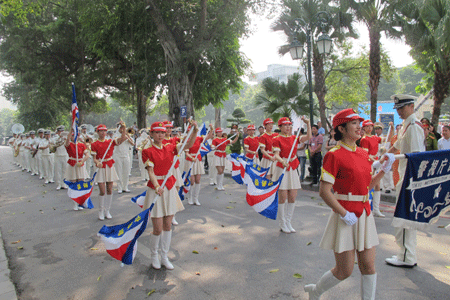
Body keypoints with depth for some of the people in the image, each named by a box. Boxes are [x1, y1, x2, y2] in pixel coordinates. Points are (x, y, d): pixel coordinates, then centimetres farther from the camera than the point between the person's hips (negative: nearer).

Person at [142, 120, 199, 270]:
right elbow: (150, 172, -15)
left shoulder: (170, 148, 5)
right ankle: (154, 256, 26)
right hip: (156, 189, -4)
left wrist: (195, 130, -22)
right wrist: (157, 186, -32)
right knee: (158, 228, 0)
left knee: (168, 226, 11)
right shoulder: (148, 151, -6)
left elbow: (188, 145, -6)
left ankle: (165, 257, 27)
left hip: (170, 189, 4)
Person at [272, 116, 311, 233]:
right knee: (283, 197, -2)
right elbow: (276, 155, -16)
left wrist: (308, 124, -7)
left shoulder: (294, 138, 10)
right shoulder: (277, 139, -5)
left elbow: (308, 137, 0)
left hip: (292, 170, 5)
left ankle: (288, 222, 19)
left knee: (292, 197, 5)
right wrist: (282, 161, -35)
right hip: (282, 169, -5)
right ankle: (282, 224, 13)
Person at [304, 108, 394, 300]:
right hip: (346, 217, -7)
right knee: (344, 271, 5)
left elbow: (367, 185, 16)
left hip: (364, 215, 7)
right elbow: (324, 192, -18)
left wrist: (384, 169, 5)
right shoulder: (334, 155, -15)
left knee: (368, 266, 10)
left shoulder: (364, 154, 9)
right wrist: (344, 214, -20)